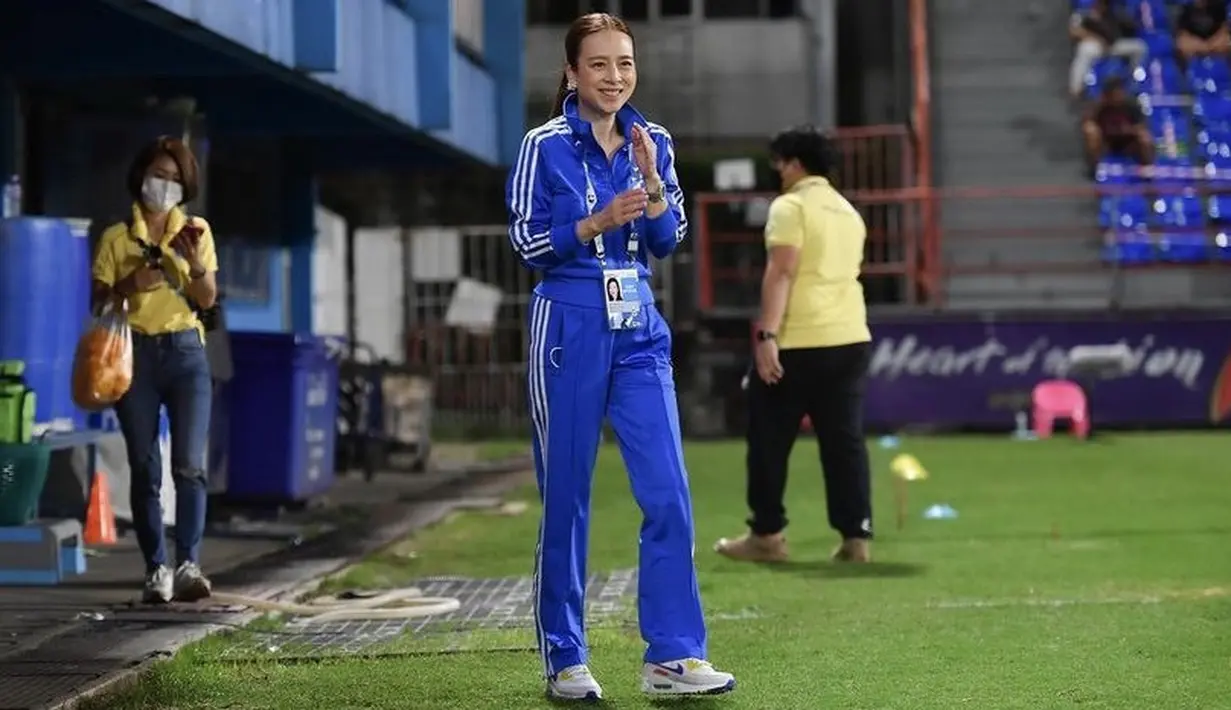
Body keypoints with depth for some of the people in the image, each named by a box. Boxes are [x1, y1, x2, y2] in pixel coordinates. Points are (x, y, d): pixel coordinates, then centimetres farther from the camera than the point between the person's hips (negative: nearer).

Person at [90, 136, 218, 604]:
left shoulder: (195, 231, 9)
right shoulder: (116, 238, 6)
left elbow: (208, 299, 2)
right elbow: (99, 302, 5)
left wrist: (194, 261, -16)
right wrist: (129, 285, -13)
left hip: (185, 352, 0)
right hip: (135, 354, 0)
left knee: (190, 463, -12)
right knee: (145, 469, -1)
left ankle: (188, 565, -15)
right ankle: (156, 569, 1)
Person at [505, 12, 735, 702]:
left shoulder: (652, 141, 7)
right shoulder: (546, 146, -5)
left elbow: (670, 240, 7)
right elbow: (529, 242, -6)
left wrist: (651, 182, -10)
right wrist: (602, 220, -19)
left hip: (639, 333, 4)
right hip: (569, 331, -4)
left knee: (669, 494, -5)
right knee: (566, 498, 3)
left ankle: (674, 656, -1)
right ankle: (565, 659, 13)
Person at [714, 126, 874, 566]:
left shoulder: (790, 206, -6)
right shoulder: (847, 212, 18)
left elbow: (781, 273, -16)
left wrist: (766, 335, -21)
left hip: (797, 343, -7)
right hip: (850, 340, 7)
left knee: (769, 440, 4)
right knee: (845, 441, 6)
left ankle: (767, 535, 8)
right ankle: (856, 537, 2)